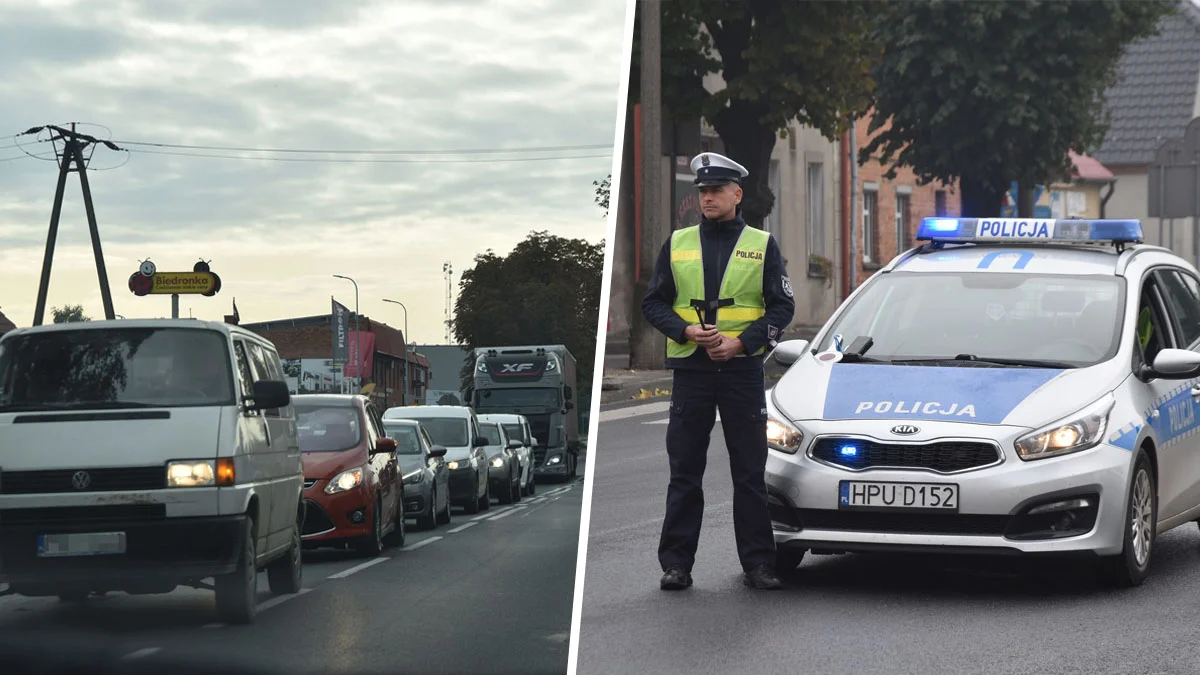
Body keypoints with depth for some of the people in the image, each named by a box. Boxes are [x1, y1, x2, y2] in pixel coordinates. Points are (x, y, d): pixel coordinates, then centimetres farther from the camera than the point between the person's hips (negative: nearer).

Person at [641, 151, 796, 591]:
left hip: (743, 369, -1)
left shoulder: (762, 245, 6)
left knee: (750, 472, 1)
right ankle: (676, 563, 6)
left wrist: (741, 341, -11)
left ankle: (758, 563, 6)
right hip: (690, 370, 1)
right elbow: (654, 302, 9)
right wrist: (688, 330, -9)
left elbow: (782, 307, 3)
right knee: (684, 472, 2)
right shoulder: (678, 243, 10)